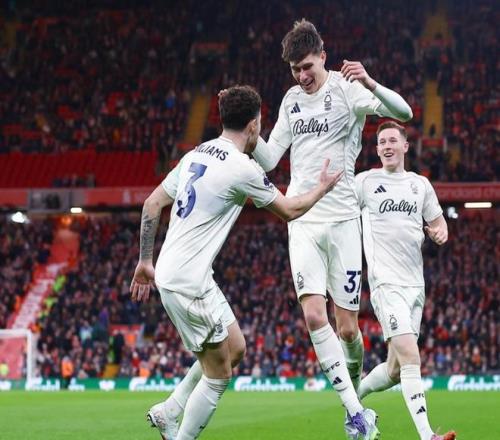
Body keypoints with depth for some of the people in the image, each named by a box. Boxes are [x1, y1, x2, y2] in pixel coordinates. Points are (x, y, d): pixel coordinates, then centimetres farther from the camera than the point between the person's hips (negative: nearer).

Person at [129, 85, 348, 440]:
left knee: (235, 348, 20)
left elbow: (152, 204, 13)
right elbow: (289, 210, -1)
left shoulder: (196, 155, 10)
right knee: (218, 373, 1)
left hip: (170, 272, 9)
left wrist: (145, 261, 19)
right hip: (188, 281, -9)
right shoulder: (243, 169, -14)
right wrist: (322, 188, 17)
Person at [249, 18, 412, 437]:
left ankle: (354, 382, 29)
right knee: (314, 315, -14)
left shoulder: (345, 88, -5)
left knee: (347, 326, -1)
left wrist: (370, 83, -36)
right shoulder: (291, 100, 12)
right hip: (302, 219, 4)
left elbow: (403, 112, -18)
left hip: (342, 218, -4)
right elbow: (268, 158, 15)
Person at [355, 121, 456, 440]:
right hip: (386, 281, -5)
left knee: (396, 368, 7)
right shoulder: (365, 181, 3)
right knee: (410, 357, -19)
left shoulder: (421, 184, 14)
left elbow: (438, 222, 23)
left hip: (415, 283, 5)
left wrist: (440, 232, -1)